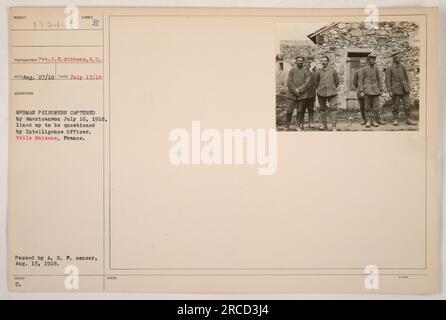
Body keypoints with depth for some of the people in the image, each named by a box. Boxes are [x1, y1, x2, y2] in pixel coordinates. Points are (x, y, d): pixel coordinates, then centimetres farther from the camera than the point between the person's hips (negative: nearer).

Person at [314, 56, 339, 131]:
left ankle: (334, 127, -8)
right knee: (322, 109, 9)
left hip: (332, 93, -2)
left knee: (334, 108, -9)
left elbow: (337, 81, 11)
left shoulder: (333, 70, 1)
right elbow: (316, 82, 15)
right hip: (321, 93, 2)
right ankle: (324, 125, 21)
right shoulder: (318, 72, 3)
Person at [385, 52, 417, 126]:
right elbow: (387, 81, -5)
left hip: (404, 90, 3)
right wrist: (389, 91, -14)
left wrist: (409, 88, 8)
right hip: (396, 90, -3)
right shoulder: (389, 69, -1)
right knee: (396, 106, 1)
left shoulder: (402, 67, 11)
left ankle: (408, 120, 3)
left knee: (407, 104, -1)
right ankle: (395, 120, 12)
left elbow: (406, 78, 15)